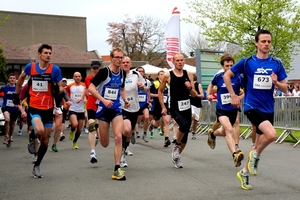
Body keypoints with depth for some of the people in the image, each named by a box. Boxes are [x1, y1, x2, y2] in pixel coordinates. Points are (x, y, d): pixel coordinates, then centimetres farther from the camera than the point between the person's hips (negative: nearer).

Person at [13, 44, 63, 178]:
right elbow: (21, 77, 19)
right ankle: (32, 137, 8)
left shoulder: (55, 69, -6)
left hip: (48, 108, 1)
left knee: (45, 141, 8)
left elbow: (60, 88, 0)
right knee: (39, 131, -29)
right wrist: (16, 94, 21)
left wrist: (58, 89, -23)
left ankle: (37, 166, 27)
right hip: (34, 107, -1)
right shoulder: (30, 66, -1)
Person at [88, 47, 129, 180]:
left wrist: (125, 99, 3)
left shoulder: (122, 73, 4)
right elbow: (91, 88, -15)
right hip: (103, 109, -3)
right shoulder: (104, 71, -13)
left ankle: (117, 169, -7)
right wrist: (104, 100, -25)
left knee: (118, 137, -14)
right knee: (105, 144, 7)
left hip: (116, 109, 4)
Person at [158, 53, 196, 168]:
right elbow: (160, 91, 7)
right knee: (184, 125, -31)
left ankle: (176, 156, 30)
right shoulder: (168, 75, -4)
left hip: (187, 108, 4)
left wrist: (190, 88, -15)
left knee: (185, 137, 8)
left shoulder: (189, 74, 4)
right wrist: (163, 107, 0)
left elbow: (194, 95, 6)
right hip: (175, 108, -4)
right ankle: (176, 145, -3)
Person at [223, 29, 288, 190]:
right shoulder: (247, 62, -4)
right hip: (252, 106, -4)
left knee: (259, 143, 12)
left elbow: (285, 88, 5)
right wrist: (233, 95, 1)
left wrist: (276, 82, -16)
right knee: (271, 134, -26)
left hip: (268, 109, 5)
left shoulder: (276, 64, 3)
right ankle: (256, 155, 3)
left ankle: (244, 172, 31)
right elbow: (227, 75, 6)